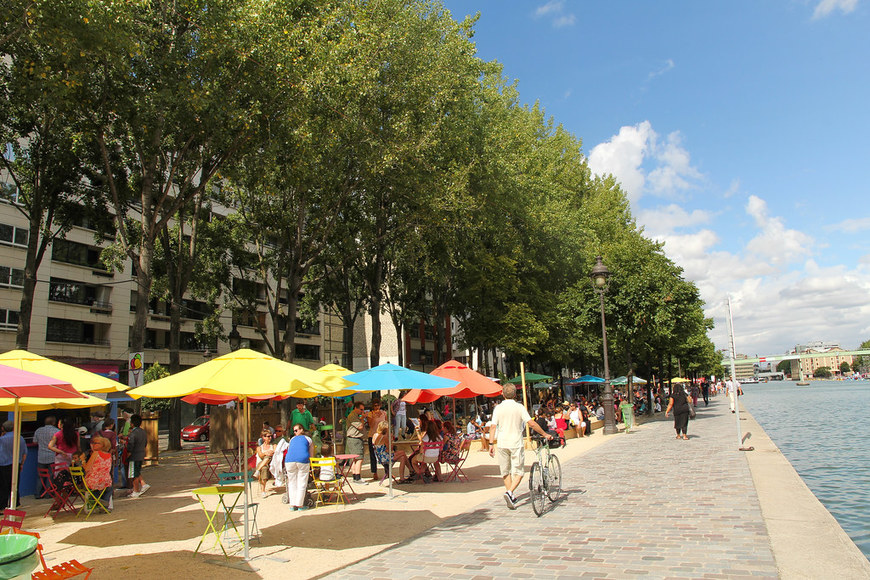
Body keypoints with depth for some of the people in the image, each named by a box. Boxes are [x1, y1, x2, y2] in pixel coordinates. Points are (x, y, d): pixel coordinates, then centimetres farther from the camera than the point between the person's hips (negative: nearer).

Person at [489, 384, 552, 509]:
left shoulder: (498, 408, 0)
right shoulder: (519, 407, -4)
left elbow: (493, 427, -6)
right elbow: (531, 424, -10)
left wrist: (491, 444, -2)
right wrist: (545, 434, 0)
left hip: (502, 444, 2)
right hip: (516, 443, -2)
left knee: (505, 472, 15)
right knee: (518, 472, 4)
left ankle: (511, 497, 20)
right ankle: (509, 492, -17)